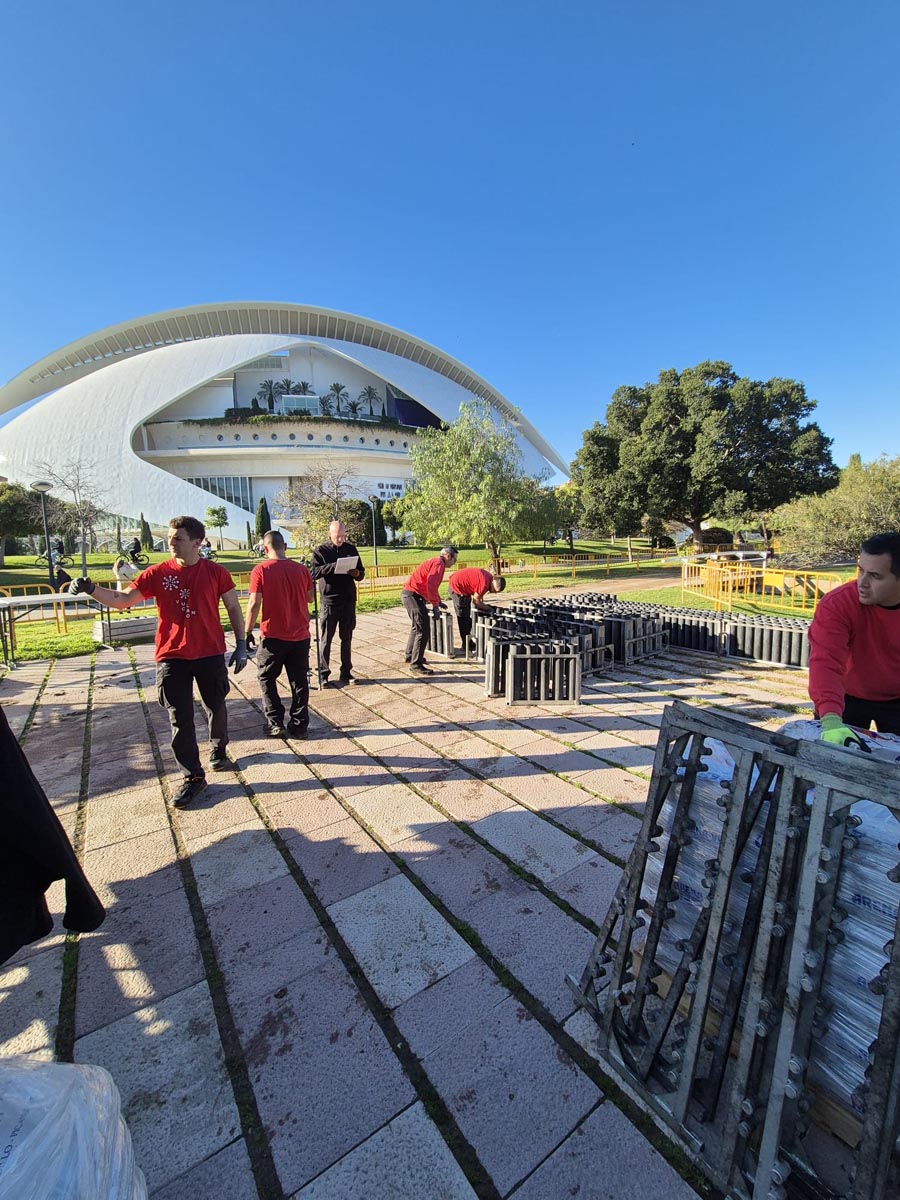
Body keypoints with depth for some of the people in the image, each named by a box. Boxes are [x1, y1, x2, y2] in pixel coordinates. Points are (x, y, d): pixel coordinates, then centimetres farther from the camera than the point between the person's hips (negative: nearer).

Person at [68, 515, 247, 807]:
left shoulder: (215, 573, -4)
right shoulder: (157, 573, 0)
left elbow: (234, 609, 0)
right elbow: (123, 600, 1)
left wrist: (241, 646, -2)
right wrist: (91, 589, -16)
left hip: (210, 654, -1)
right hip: (172, 657, 1)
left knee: (216, 708, 15)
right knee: (179, 719, 4)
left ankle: (219, 749, 43)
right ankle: (193, 776, 17)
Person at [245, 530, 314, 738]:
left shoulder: (261, 570, -9)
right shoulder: (301, 569, 0)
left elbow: (254, 604, -12)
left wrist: (247, 632, -3)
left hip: (273, 636, -2)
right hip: (300, 635, 3)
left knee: (267, 678, 16)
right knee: (299, 681, 10)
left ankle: (276, 724, 14)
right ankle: (299, 726, 15)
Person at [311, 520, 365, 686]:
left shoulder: (351, 549, 9)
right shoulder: (320, 551, 0)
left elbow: (361, 572, 11)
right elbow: (314, 572, -13)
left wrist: (357, 573, -12)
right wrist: (333, 566, -25)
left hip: (349, 600, 3)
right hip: (329, 601, -3)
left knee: (347, 638, 10)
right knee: (326, 639, 4)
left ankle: (346, 673, 19)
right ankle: (323, 674, 14)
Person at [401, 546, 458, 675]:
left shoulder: (434, 561, 20)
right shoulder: (439, 563, -12)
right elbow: (430, 585, -23)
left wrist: (438, 601, 27)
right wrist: (435, 605, -18)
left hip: (408, 594, 11)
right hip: (413, 595, -11)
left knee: (417, 626, 25)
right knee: (422, 630, -9)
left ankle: (409, 655, 38)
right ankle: (415, 665, -7)